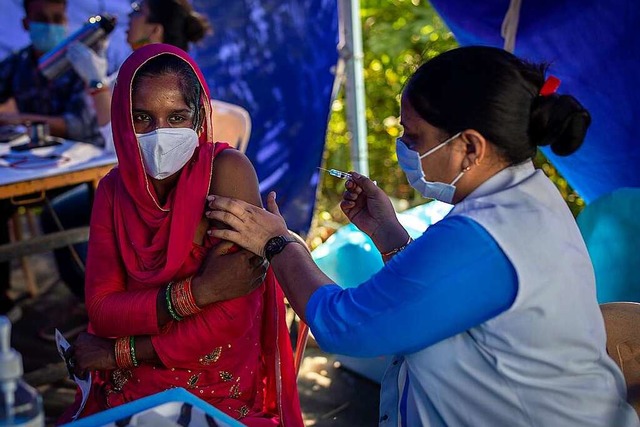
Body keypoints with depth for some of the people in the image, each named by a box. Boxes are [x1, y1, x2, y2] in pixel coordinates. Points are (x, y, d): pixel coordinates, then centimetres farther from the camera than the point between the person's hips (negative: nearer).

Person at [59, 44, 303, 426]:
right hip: (129, 393, 4)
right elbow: (100, 309, -7)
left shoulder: (227, 171, -15)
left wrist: (117, 353, -8)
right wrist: (198, 291, -23)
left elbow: (232, 320, -19)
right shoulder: (115, 188, 2)